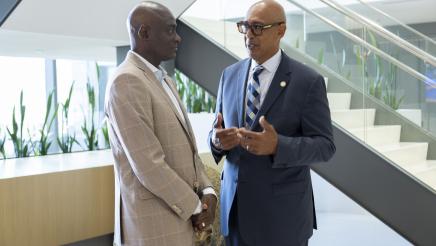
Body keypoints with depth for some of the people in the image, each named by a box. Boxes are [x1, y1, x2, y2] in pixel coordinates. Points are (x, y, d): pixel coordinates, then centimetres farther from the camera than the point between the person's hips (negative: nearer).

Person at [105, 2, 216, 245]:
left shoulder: (165, 79, 12)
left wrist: (206, 191, -1)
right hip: (153, 222, -8)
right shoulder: (126, 81, -18)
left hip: (179, 212, 9)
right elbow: (148, 165, -23)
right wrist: (195, 207, -12)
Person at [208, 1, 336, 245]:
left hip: (283, 209, -4)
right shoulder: (230, 75, 4)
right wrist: (217, 140, -15)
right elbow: (218, 132, 9)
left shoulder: (308, 81, -10)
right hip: (235, 203, 4)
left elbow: (324, 145, -11)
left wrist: (277, 146, -28)